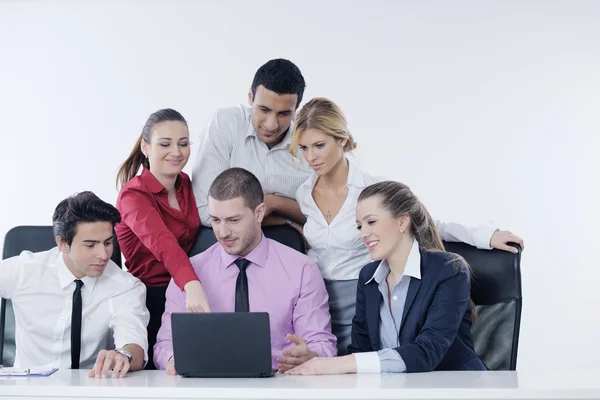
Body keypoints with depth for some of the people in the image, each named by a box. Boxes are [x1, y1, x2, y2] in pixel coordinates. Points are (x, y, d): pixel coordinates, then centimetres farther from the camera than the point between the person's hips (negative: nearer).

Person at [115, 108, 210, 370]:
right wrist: (192, 286, -51)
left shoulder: (185, 184, 7)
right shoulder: (134, 195, -14)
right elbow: (163, 243, -34)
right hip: (151, 300, -6)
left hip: (187, 293, 6)